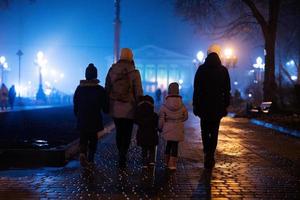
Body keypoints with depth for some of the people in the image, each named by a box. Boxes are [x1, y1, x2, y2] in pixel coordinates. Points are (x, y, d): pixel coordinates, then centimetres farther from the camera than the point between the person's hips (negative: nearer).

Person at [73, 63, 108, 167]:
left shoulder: (79, 88, -2)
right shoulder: (100, 90, -8)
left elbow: (75, 105, 4)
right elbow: (105, 108, -5)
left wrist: (78, 115, 18)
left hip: (82, 120, 1)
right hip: (95, 120, -1)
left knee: (83, 138, 9)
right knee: (93, 139, 15)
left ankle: (82, 153, -17)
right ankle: (90, 159, 15)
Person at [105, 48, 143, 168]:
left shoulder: (112, 70, 1)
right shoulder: (134, 72, -10)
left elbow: (107, 89, 6)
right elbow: (138, 92, -8)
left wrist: (107, 105, 14)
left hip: (115, 107, 3)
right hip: (128, 108, -3)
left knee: (119, 132, 18)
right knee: (127, 134, 5)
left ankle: (121, 156, 28)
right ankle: (122, 158, 0)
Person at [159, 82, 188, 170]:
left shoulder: (165, 105, -9)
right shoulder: (181, 105, -6)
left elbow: (161, 118, -6)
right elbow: (185, 117, 7)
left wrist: (160, 127, 8)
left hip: (168, 129, 1)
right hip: (178, 129, -1)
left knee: (169, 144, 18)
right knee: (175, 145, 3)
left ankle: (167, 162, 26)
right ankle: (172, 164, -2)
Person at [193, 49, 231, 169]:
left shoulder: (201, 69, -2)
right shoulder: (223, 70, 2)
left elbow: (196, 89, -2)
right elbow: (227, 90, 3)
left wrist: (195, 105, 3)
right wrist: (226, 105, 9)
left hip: (204, 105, -1)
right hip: (218, 106, 1)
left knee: (205, 130, 10)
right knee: (214, 131, 9)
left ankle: (207, 152, -9)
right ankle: (211, 155, 8)